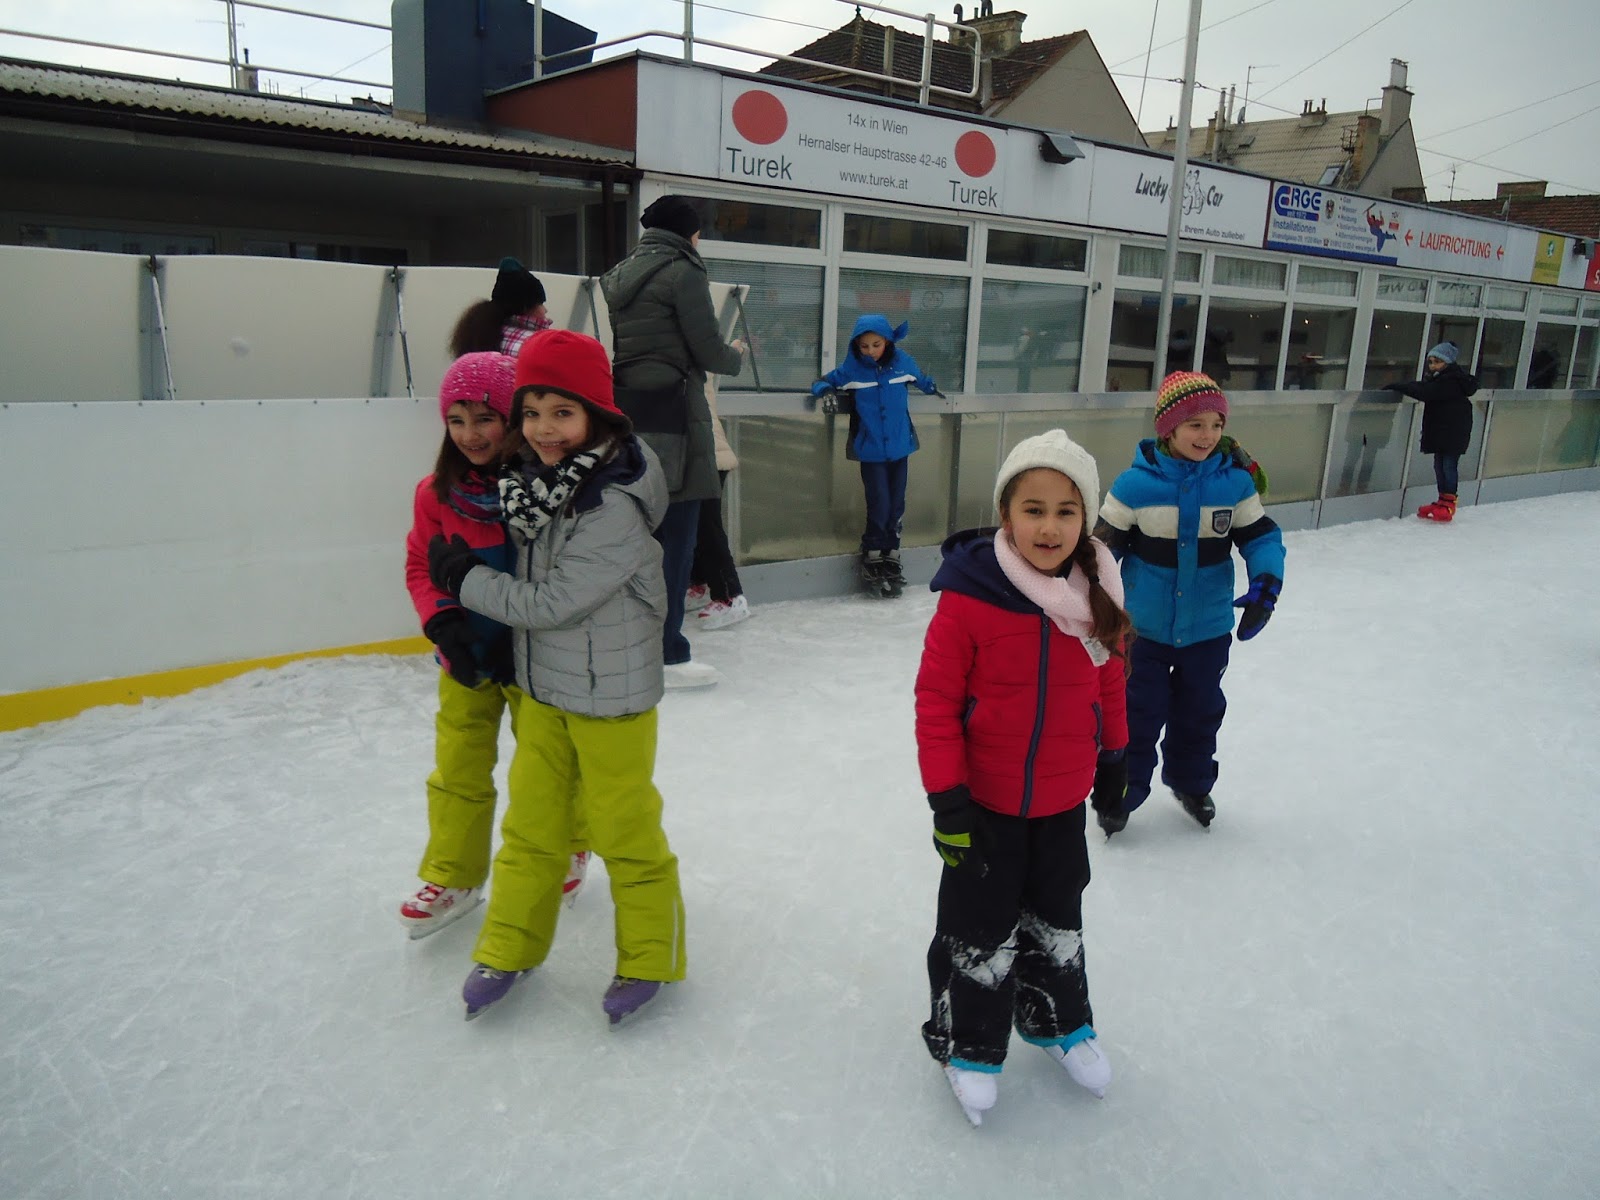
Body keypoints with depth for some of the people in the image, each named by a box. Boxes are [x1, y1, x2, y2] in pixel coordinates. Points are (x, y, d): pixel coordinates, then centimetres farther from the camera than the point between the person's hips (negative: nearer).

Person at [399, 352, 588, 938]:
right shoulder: (437, 493, -6)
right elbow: (421, 567, 2)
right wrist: (443, 621, -15)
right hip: (466, 659, 3)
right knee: (458, 768, 9)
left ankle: (567, 849, 41)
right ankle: (452, 879, 25)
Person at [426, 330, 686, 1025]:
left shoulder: (615, 507, -26)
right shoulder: (534, 480, 1)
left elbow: (551, 601, -24)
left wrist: (465, 579, -13)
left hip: (610, 694, -7)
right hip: (542, 686, 8)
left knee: (625, 828, 7)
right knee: (531, 820, 17)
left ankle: (649, 958, 26)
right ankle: (509, 949, 34)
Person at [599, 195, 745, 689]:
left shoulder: (622, 274, 17)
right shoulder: (682, 270, -6)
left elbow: (622, 347, 15)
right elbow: (708, 352, -9)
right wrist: (736, 355, 13)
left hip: (627, 411, 8)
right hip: (671, 414, -8)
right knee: (675, 534, -3)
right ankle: (667, 655, 0)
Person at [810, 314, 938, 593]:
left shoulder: (902, 362, -1)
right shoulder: (851, 368, -8)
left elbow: (920, 378, 20)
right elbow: (826, 382, 0)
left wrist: (931, 387, 12)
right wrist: (823, 388, -18)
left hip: (899, 447, 3)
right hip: (871, 450, -3)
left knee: (896, 505, 8)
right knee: (879, 506, -6)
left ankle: (891, 558, 21)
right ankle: (872, 558, 11)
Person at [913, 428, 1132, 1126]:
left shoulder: (1098, 595, -8)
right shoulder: (969, 597, -24)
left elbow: (1110, 686, 7)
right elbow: (936, 701, -18)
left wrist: (1114, 759, 15)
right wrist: (946, 800, -16)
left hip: (1063, 801, 4)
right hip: (986, 802, -4)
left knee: (1057, 918, 24)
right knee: (981, 930, 12)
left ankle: (1059, 1023, 48)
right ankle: (968, 1046, 35)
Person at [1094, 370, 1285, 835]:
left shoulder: (1236, 481, -8)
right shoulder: (1135, 483, -15)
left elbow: (1261, 535, 0)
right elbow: (1105, 545, -6)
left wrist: (1265, 586, -16)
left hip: (1208, 627, 3)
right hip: (1143, 626, -3)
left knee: (1200, 710, 21)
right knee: (1138, 713, 6)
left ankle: (1191, 783, 44)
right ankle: (1120, 794, 25)